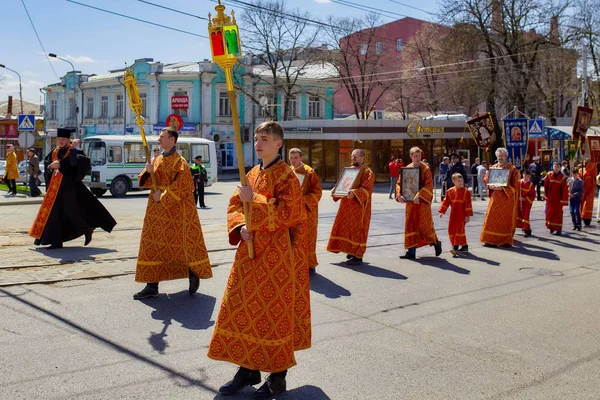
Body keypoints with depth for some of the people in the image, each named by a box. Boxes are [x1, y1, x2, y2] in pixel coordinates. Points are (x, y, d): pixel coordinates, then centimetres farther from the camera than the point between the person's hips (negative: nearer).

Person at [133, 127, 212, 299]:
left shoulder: (179, 161, -10)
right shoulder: (157, 160, 12)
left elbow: (183, 185, -18)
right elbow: (144, 182, 11)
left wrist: (163, 196, -17)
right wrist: (148, 172, -9)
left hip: (176, 209, -7)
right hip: (157, 210, 7)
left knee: (182, 243, 1)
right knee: (154, 244, 5)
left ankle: (194, 274, 23)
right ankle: (152, 286, 9)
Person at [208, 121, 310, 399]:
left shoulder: (286, 175, -11)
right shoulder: (252, 174, 12)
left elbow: (287, 214, -20)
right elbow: (235, 206, 12)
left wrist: (253, 200, -23)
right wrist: (241, 227, -8)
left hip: (276, 255, -7)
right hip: (250, 252, 8)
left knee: (274, 313, 1)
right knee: (244, 308, 10)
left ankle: (278, 377, 16)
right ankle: (249, 368, 25)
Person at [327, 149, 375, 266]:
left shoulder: (367, 172, -8)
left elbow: (367, 189, -18)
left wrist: (354, 193, -33)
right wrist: (335, 191, -3)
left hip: (359, 207, -7)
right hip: (347, 206, 7)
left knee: (357, 230, -4)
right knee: (346, 228, 12)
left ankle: (357, 256, 3)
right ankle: (351, 251, 25)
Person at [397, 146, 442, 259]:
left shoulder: (425, 169, -7)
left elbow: (429, 186, -15)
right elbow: (399, 183, 8)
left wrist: (419, 196, -27)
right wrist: (399, 195, -10)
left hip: (423, 202, -5)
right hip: (410, 201, 5)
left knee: (424, 225, -3)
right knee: (410, 225, 5)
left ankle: (436, 243, 22)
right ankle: (411, 251, 10)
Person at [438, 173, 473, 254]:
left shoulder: (466, 191, -6)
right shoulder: (450, 191, 4)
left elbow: (468, 204, -6)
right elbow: (446, 202, 7)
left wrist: (468, 215, -9)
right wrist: (442, 212, 2)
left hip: (462, 215, -5)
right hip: (453, 215, 5)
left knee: (459, 229, -9)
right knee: (451, 230, 7)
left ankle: (455, 247, -12)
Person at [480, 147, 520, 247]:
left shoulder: (512, 169, -4)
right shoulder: (493, 167, 9)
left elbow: (515, 185, -8)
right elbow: (486, 179, 11)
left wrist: (503, 188, -21)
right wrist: (490, 186, -10)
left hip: (507, 199, -4)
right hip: (495, 198, 4)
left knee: (506, 219, 2)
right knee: (492, 219, 1)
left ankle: (506, 241, 12)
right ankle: (491, 240, 5)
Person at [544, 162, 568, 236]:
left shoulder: (563, 177, -8)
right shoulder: (549, 175, -2)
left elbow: (564, 190, -8)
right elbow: (546, 186, 6)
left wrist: (563, 200, -10)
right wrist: (546, 196, 8)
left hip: (558, 198, -2)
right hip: (550, 198, 2)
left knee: (558, 213, 1)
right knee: (549, 212, 7)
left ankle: (558, 229, 6)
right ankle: (551, 227, 22)